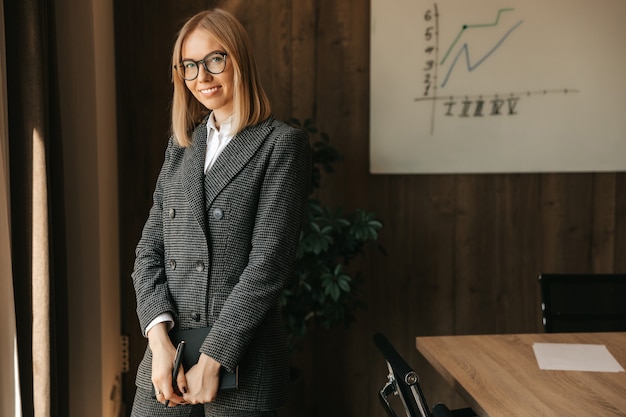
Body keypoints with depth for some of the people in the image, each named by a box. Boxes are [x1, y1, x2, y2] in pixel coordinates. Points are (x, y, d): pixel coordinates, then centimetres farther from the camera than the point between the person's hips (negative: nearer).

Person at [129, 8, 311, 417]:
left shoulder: (283, 144, -5)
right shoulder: (181, 145, 12)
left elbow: (269, 264, -11)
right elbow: (149, 249, 7)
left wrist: (211, 361, -13)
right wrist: (159, 336, -7)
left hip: (241, 361, -4)